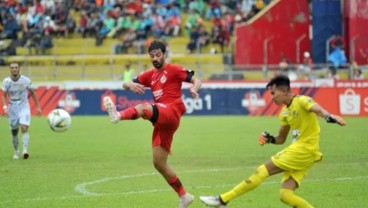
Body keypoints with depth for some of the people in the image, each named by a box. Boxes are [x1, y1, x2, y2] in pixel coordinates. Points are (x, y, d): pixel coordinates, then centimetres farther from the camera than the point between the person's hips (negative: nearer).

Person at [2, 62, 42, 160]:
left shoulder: (26, 80, -8)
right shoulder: (6, 81, -6)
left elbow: (32, 93, 5)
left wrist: (38, 107, 6)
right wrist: (5, 107, -19)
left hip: (24, 107, -2)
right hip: (12, 108, 2)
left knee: (24, 128, -21)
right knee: (14, 131, 9)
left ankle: (25, 150, -29)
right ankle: (16, 152, 27)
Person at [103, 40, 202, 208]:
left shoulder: (173, 70, 6)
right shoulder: (150, 75, 22)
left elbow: (196, 81, 1)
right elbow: (126, 85, 16)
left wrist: (194, 89, -23)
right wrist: (131, 85, -9)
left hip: (172, 111, -7)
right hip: (161, 121, 8)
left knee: (143, 108, -35)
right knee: (159, 163, 5)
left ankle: (118, 116, -67)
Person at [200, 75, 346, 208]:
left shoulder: (301, 101, -9)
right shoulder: (285, 113, 16)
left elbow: (317, 108, -32)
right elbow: (281, 139, 26)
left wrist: (328, 116, -54)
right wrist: (270, 139, 3)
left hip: (304, 150, -8)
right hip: (296, 150, 8)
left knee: (262, 171, -8)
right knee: (285, 195, -5)